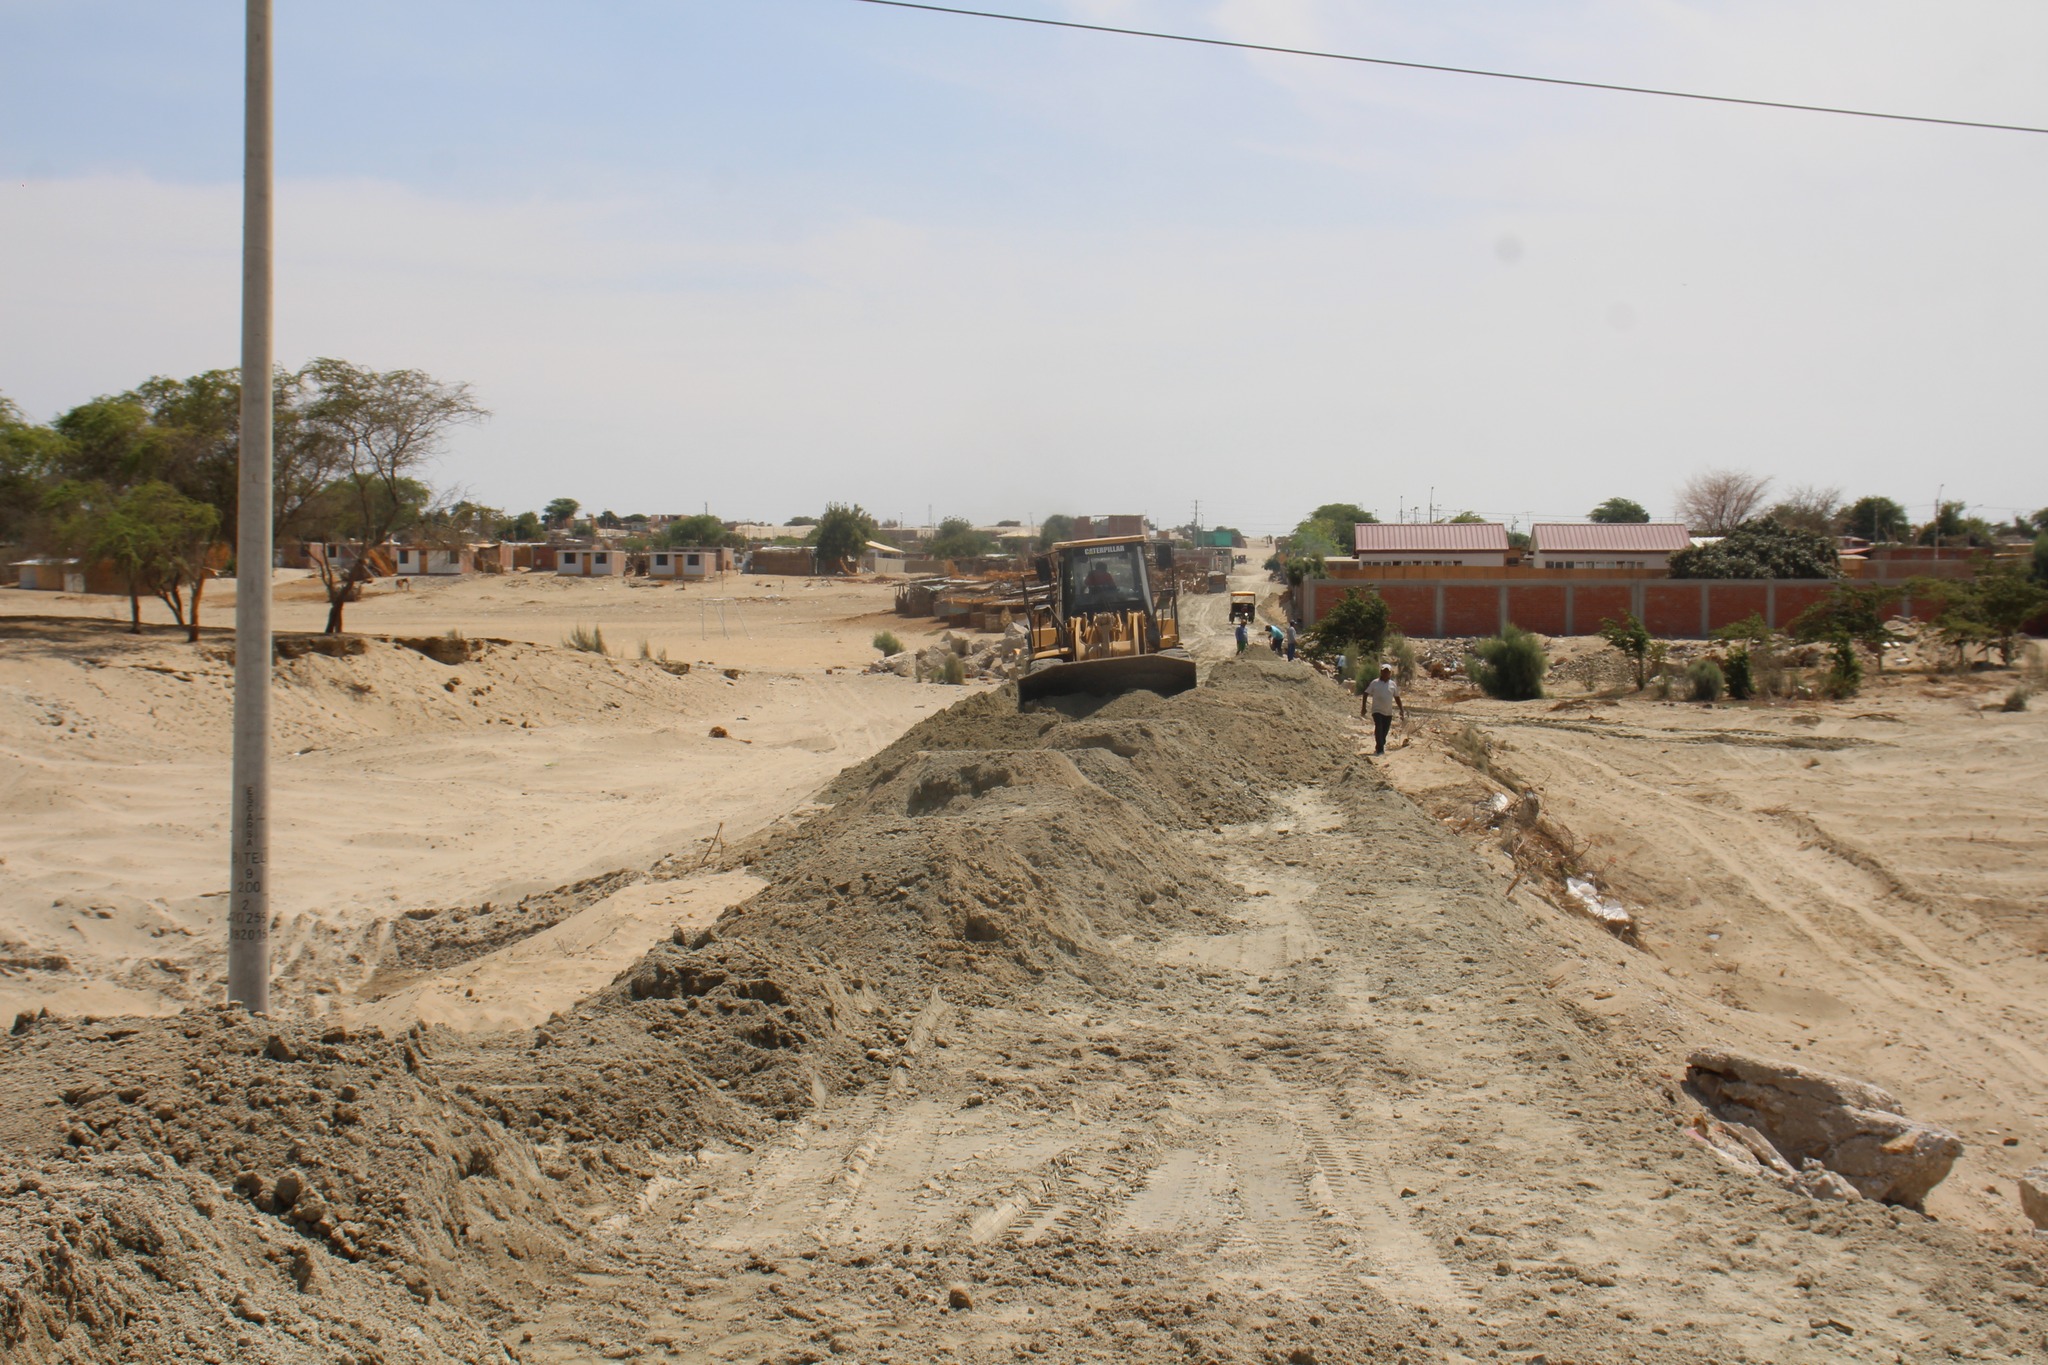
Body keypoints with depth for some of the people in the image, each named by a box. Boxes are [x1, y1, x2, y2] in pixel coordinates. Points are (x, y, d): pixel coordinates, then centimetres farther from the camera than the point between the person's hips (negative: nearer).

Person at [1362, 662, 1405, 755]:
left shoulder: (1392, 684, 7)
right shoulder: (1375, 683, -2)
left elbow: (1397, 697, 15)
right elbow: (1366, 694, 2)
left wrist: (1402, 710, 12)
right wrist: (1364, 707, -4)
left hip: (1388, 712, 4)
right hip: (1377, 710, -4)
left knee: (1385, 731, 7)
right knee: (1379, 728, -18)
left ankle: (1379, 748, 22)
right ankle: (1380, 749, -19)